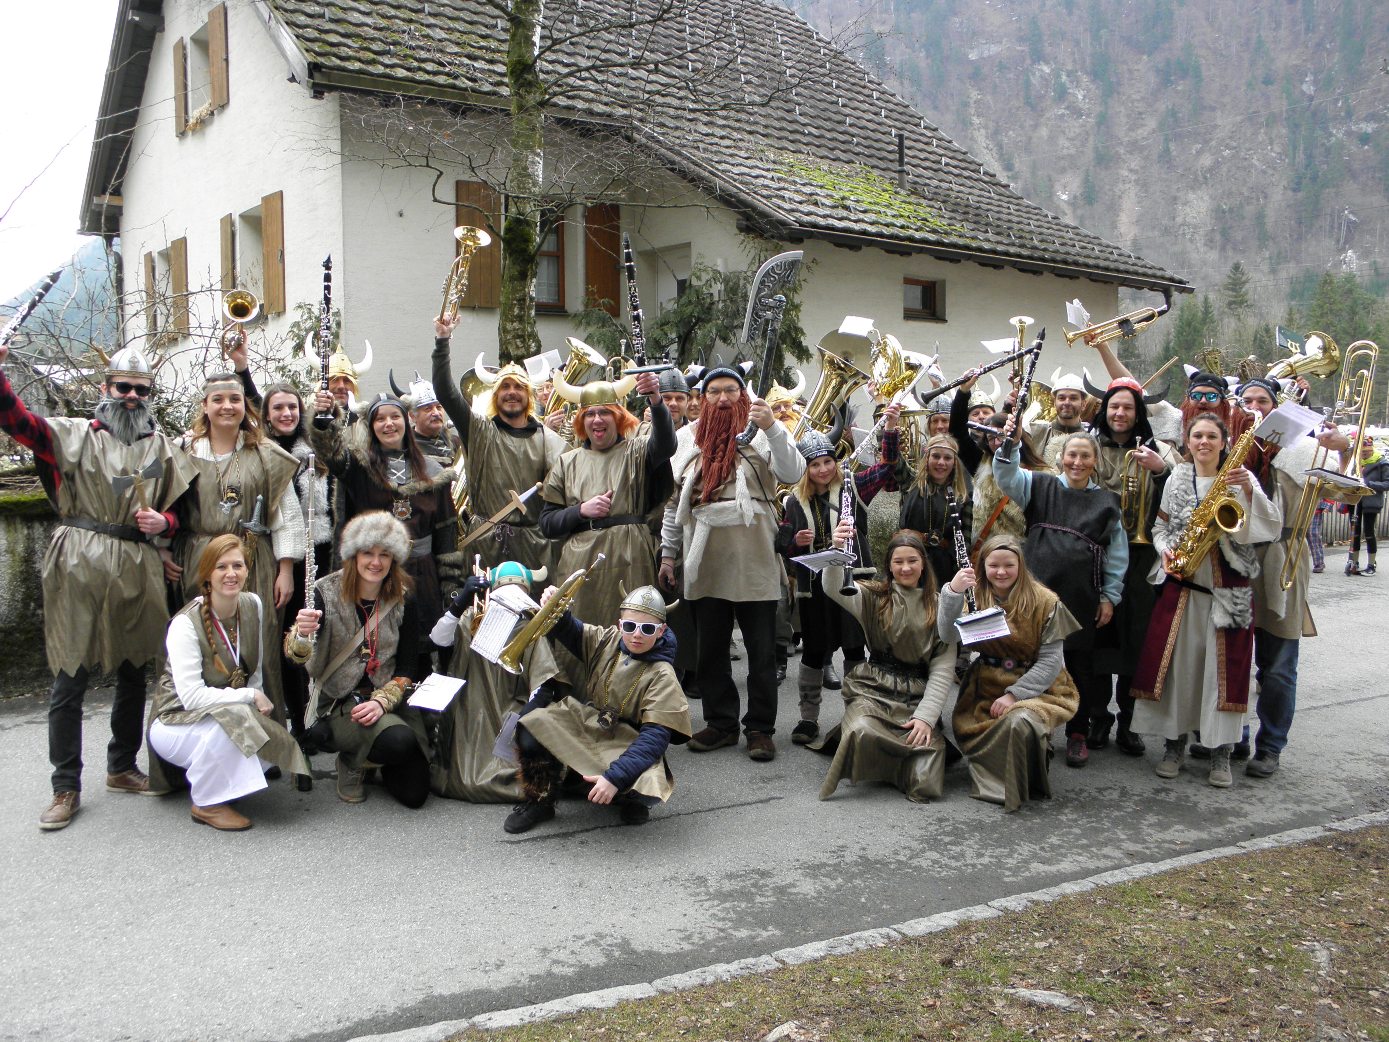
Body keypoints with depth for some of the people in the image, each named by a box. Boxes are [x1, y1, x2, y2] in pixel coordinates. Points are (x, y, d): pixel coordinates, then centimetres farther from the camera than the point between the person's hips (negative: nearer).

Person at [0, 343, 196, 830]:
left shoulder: (163, 449, 13)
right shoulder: (72, 435, 7)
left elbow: (181, 510, 15)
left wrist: (162, 522, -6)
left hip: (137, 570, 3)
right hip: (79, 569, -3)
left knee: (133, 674, 13)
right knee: (70, 680, -2)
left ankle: (122, 768, 30)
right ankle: (66, 788, 9)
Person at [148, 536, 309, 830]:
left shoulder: (253, 605, -3)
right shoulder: (186, 624, -22)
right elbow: (191, 696, -28)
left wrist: (260, 702, -8)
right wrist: (251, 697, -23)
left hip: (235, 715, 6)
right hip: (176, 722, -6)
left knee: (276, 744, -21)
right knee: (230, 723, -37)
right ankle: (207, 804, -13)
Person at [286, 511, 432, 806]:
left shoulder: (403, 603, 2)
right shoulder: (327, 593, -6)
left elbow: (407, 670, 1)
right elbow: (294, 656, -18)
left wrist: (382, 701, -17)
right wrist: (302, 633, -41)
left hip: (390, 702, 3)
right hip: (337, 704, -3)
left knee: (414, 794, -10)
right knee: (399, 741, -33)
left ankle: (373, 761, 22)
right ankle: (351, 762, 2)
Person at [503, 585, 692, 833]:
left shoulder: (662, 676, -18)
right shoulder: (607, 640, -4)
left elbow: (655, 736, -25)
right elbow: (571, 633, 13)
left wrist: (615, 777, -36)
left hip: (624, 743, -4)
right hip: (584, 722, 4)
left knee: (647, 788, -35)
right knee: (531, 727, -22)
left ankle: (632, 798, 7)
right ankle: (540, 800, 3)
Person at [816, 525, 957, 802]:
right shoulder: (874, 597, 5)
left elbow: (943, 668, 2)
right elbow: (834, 589, -15)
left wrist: (926, 716, -11)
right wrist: (837, 551, -34)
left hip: (918, 696, 1)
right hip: (874, 689, -1)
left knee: (924, 783, -20)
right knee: (863, 733, -35)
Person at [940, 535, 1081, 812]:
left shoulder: (1044, 601, -6)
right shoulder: (977, 597, 2)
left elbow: (1051, 659, -8)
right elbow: (947, 635, -14)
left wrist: (1015, 694, -18)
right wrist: (953, 592, -29)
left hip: (1035, 687, -3)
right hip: (987, 687, 3)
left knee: (1018, 722, -34)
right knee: (964, 728, -24)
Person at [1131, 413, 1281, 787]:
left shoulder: (1240, 478, 2)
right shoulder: (1177, 479, 9)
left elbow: (1271, 527, -7)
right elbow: (1160, 525, 14)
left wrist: (1249, 490, -20)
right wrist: (1165, 549, -6)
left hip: (1230, 587, -2)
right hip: (1182, 584, 2)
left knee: (1225, 667, 0)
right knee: (1175, 662, 2)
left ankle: (1221, 752, 11)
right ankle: (1174, 744, 15)